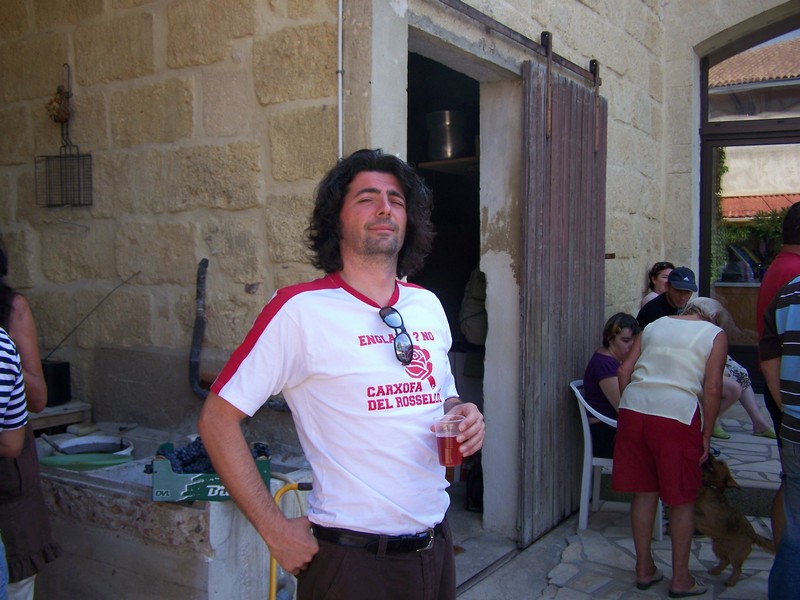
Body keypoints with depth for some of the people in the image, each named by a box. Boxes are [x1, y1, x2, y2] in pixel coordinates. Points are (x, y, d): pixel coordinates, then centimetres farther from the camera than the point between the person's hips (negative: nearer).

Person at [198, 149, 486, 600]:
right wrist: (276, 531, -13)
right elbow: (217, 418, -13)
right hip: (351, 558, -6)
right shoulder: (301, 309, -14)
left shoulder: (428, 306, 5)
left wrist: (463, 416, -3)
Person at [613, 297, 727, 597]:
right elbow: (712, 387, -1)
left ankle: (644, 569, 25)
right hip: (677, 414, -4)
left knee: (644, 492, 14)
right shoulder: (715, 334, 10)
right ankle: (680, 579, 20)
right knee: (682, 499, 10)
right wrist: (706, 435, 3)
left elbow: (624, 371, 13)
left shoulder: (654, 326, 21)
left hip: (633, 409, 4)